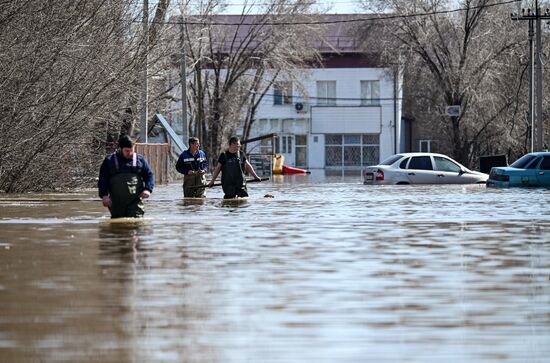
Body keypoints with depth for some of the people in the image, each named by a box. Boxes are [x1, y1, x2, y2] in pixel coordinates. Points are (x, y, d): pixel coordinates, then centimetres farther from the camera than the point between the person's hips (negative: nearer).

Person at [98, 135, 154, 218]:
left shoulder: (140, 160, 9)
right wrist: (104, 195, -8)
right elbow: (102, 179, 4)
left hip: (135, 201, -1)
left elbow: (149, 175, 11)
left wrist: (148, 189, -8)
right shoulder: (109, 161, 5)